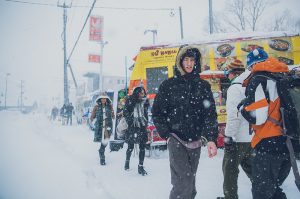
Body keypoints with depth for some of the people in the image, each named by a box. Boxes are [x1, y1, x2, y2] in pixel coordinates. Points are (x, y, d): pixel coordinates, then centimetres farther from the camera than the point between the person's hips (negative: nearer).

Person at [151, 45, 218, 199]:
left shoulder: (203, 86, 7)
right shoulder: (169, 84, 2)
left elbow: (210, 114, 0)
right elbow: (157, 111, 6)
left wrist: (211, 139, -12)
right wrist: (166, 134, -2)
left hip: (195, 141, 3)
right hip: (176, 139, -3)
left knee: (190, 180, 12)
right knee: (183, 182, -16)